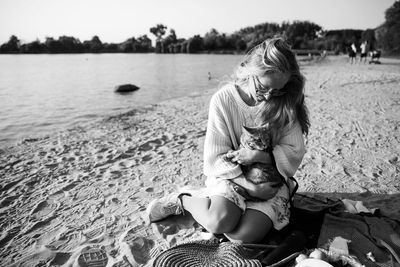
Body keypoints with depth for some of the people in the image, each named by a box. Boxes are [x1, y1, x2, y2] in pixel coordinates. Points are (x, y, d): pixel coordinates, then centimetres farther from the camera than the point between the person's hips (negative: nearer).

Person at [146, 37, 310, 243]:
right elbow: (216, 158, -12)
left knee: (244, 235, -24)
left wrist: (260, 155, -21)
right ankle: (181, 201, 0)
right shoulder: (223, 99, -12)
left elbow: (294, 153, -5)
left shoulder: (285, 104, -7)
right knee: (220, 222, -29)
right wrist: (249, 186, -19)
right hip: (230, 175, -1)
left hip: (271, 181, 2)